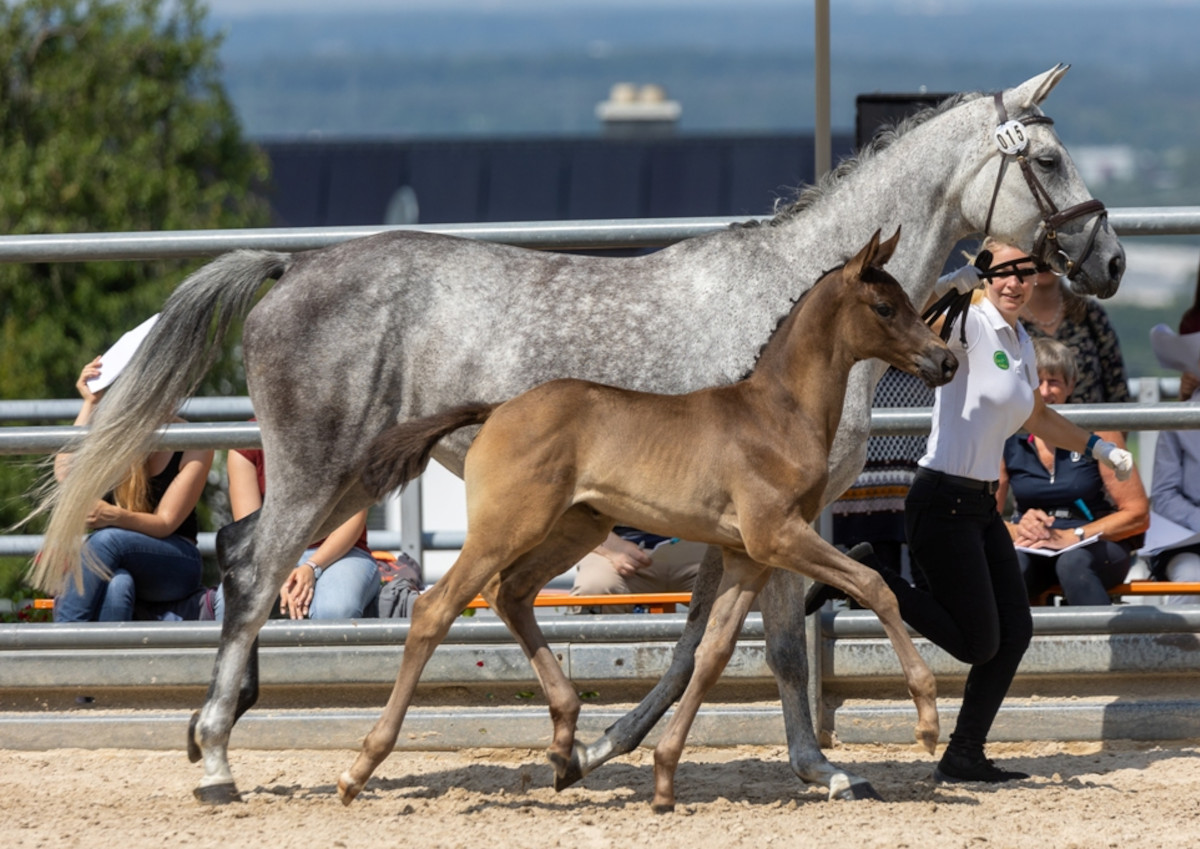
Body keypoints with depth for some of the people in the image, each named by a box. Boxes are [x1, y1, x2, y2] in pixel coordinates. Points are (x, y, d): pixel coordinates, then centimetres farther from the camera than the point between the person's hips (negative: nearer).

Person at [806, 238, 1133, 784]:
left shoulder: (1020, 343, 14)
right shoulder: (967, 325, -12)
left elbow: (1038, 420, 31)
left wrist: (1097, 447, 26)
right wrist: (950, 286, -47)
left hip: (981, 507, 9)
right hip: (942, 503, -9)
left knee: (1014, 634, 6)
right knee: (978, 645, -8)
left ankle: (963, 758, 14)